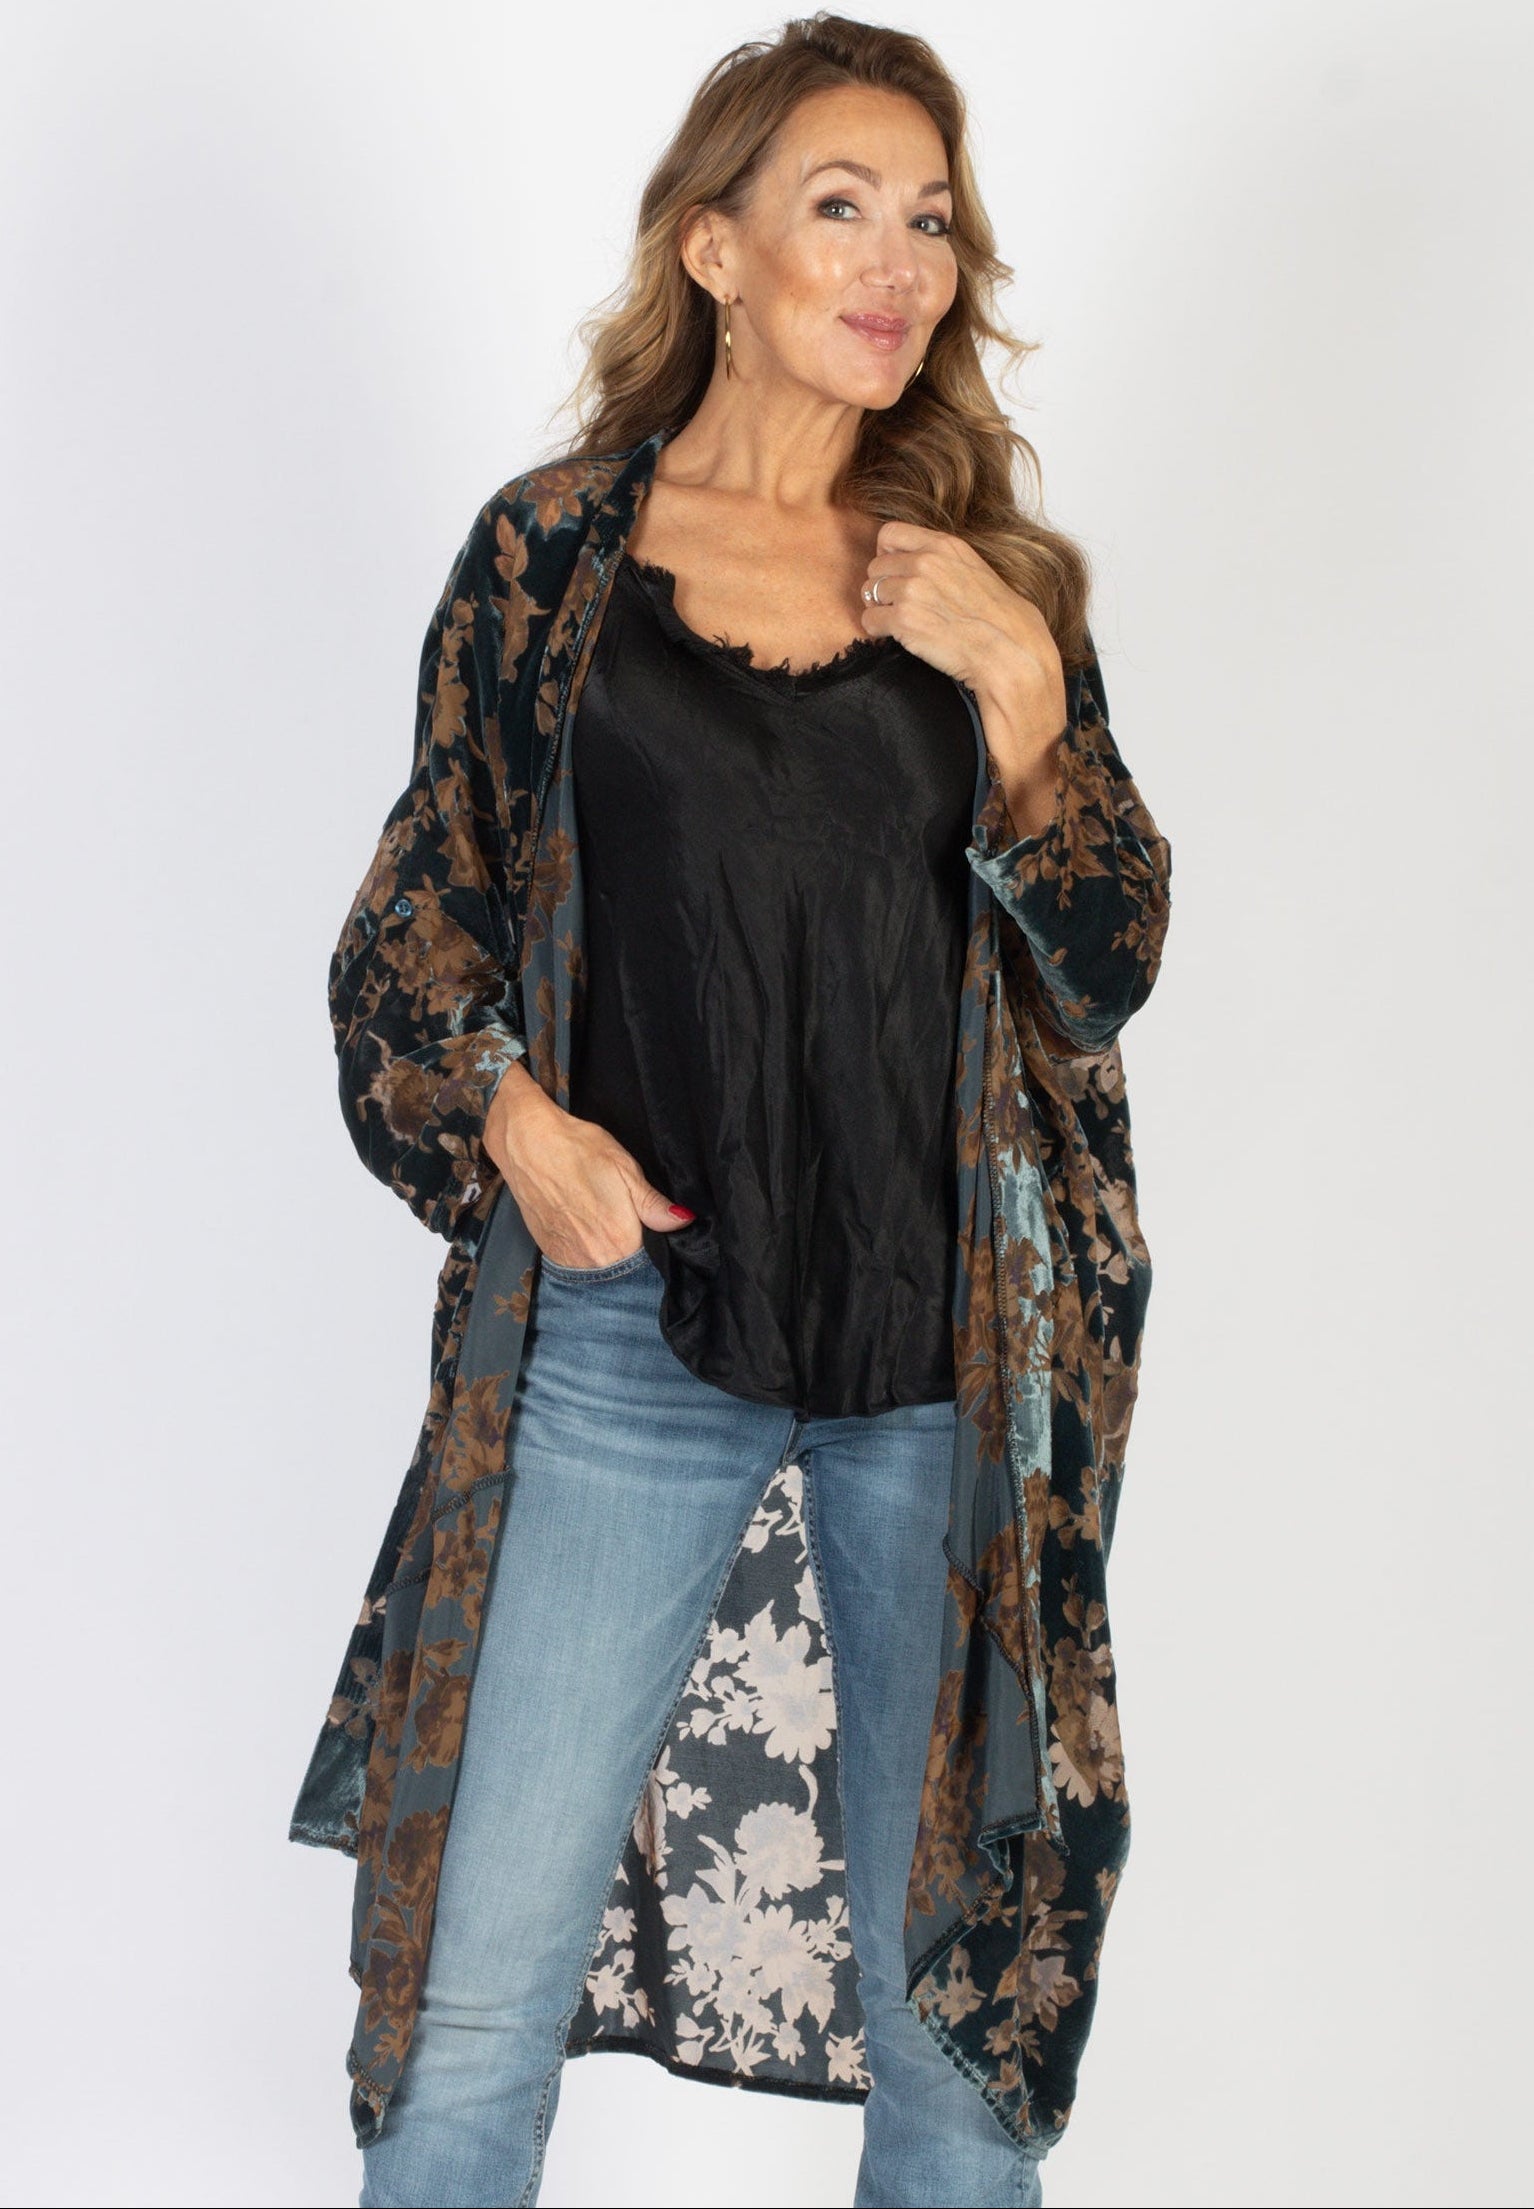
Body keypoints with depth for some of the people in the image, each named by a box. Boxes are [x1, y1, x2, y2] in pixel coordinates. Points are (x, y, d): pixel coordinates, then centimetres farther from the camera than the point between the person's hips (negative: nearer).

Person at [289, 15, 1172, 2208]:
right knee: (478, 1992, 0)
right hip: (635, 1332, -1)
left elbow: (1111, 964, 6)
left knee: (952, 1977, 11)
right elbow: (418, 920, 8)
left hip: (950, 1358, 2)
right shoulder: (551, 553, 4)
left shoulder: (993, 585, 9)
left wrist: (1020, 694, -7)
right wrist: (511, 1119, -9)